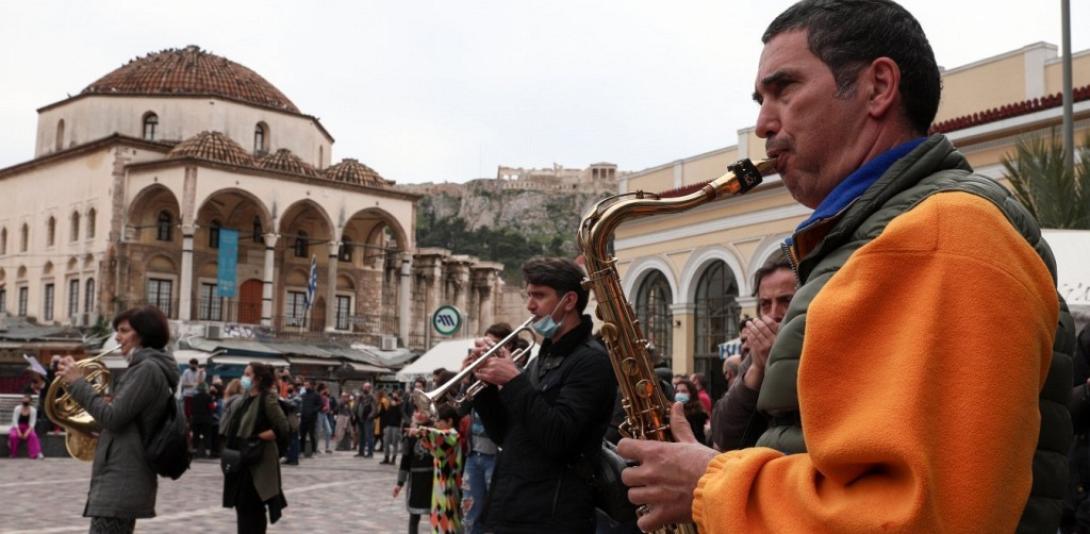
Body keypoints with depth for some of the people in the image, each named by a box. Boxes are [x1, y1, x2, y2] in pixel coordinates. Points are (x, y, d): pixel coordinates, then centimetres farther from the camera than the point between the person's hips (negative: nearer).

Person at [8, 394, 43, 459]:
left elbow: (32, 423, -10)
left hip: (28, 428, 0)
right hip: (17, 428, 0)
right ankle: (12, 454, -14)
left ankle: (35, 453, -33)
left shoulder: (33, 410, -6)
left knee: (33, 435, -33)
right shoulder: (17, 408, -7)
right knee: (13, 436, -33)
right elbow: (15, 421, -11)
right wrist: (18, 432, -24)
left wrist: (27, 432, -26)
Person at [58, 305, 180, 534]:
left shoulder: (148, 368, -13)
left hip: (121, 480, -10)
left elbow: (112, 418, -18)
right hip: (123, 478, 10)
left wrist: (77, 383, -10)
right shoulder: (145, 367, 19)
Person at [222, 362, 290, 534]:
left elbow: (283, 428, -17)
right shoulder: (247, 398, 12)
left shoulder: (267, 399, -12)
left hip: (258, 462, -8)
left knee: (252, 508, -3)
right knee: (242, 506, 12)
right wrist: (230, 447, 9)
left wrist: (257, 438, -19)